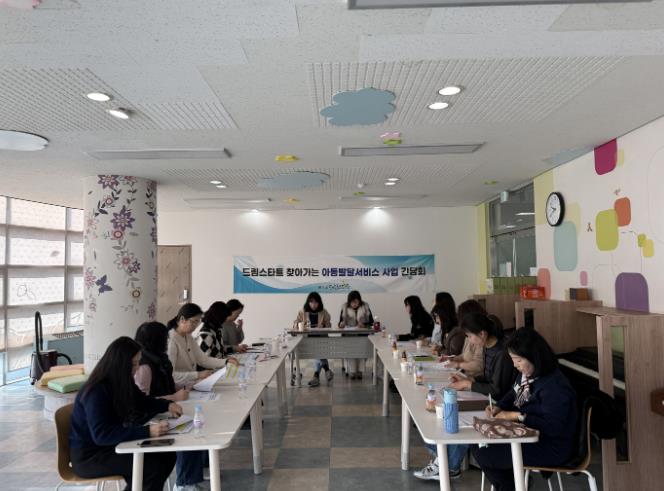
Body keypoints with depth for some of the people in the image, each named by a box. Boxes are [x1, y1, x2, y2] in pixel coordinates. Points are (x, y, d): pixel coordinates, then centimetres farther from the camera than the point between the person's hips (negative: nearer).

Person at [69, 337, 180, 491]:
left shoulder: (122, 381, -1)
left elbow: (141, 400, 16)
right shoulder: (96, 392, -26)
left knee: (167, 456, -4)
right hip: (89, 455, -8)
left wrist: (167, 405, -2)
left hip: (110, 444, 8)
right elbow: (101, 434, -34)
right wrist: (147, 431, -40)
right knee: (153, 468, -22)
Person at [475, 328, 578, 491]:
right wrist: (498, 408, -4)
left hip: (551, 447, -9)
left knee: (482, 454, -13)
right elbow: (513, 395, 16)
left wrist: (517, 416, -27)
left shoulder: (555, 386, -27)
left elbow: (553, 426, -30)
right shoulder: (527, 373, 2)